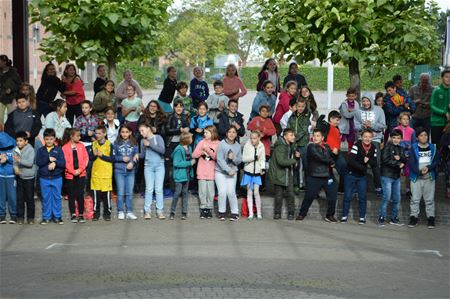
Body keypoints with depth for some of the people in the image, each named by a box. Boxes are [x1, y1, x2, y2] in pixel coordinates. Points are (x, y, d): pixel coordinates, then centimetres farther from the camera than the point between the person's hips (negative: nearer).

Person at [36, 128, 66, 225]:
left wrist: (55, 163, -22)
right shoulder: (40, 150, 4)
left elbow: (63, 163, -6)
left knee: (57, 197, 5)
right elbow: (38, 162, -8)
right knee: (46, 198, 6)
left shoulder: (58, 150, 1)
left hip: (57, 178, -1)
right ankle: (46, 217, 14)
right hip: (44, 178, 1)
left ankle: (57, 216, 14)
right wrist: (48, 159, -17)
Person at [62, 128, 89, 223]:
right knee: (71, 195, 6)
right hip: (70, 175, -1)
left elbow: (86, 158, 2)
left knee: (80, 194, 1)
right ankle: (73, 215, 14)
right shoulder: (65, 147, -4)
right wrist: (73, 171, -14)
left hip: (81, 174, 2)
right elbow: (65, 161, -7)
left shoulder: (81, 146, 5)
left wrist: (80, 169, -9)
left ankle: (81, 215, 7)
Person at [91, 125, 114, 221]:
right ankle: (96, 213, 12)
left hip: (106, 173, -3)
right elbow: (91, 158, 10)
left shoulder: (109, 144, -2)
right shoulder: (94, 144, 8)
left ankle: (107, 213, 10)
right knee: (96, 194, 3)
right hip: (95, 173, 3)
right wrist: (94, 155, -10)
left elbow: (112, 159, -5)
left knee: (106, 194, 0)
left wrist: (102, 155, -12)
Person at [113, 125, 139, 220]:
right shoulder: (116, 143, 2)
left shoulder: (134, 144, 5)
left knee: (129, 192, 3)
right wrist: (122, 158, -14)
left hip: (130, 171, 1)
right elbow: (113, 157, 0)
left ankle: (129, 212, 9)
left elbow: (136, 156, 2)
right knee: (120, 192, 0)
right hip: (119, 170, -1)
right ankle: (120, 212, 7)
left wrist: (132, 163, -16)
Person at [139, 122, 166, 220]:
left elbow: (162, 150, -12)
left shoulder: (158, 138, 0)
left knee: (159, 189, -2)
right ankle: (147, 211, -2)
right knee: (149, 189, -4)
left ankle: (160, 211, 1)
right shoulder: (143, 141, 11)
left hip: (159, 165, -2)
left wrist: (149, 144, -13)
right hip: (148, 166, 2)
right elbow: (142, 155, 14)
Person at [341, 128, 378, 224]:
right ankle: (344, 216, 12)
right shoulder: (356, 146, -18)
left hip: (363, 176, 4)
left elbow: (375, 164, -2)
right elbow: (351, 160, -27)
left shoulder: (373, 148, -2)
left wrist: (368, 161, -22)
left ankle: (362, 217, 12)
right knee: (347, 196, 1)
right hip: (351, 174, -4)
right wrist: (362, 167, -27)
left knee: (363, 197, 3)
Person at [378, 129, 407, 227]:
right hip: (387, 175, -6)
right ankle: (381, 218, -3)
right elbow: (385, 160, -17)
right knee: (387, 197, -11)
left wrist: (400, 158, -15)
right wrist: (398, 164, -14)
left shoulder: (401, 148, 13)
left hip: (396, 176, 6)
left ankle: (394, 218, 17)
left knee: (397, 198, 7)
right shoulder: (387, 146, -6)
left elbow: (405, 161, 6)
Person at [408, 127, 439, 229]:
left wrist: (428, 168, -17)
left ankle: (431, 217, 14)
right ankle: (414, 217, 13)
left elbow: (436, 161, -1)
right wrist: (419, 172, -23)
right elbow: (411, 163, -10)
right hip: (416, 177, -1)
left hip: (430, 177, 1)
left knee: (430, 199, 6)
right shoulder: (413, 148, -4)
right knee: (415, 199, 4)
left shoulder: (433, 148, 4)